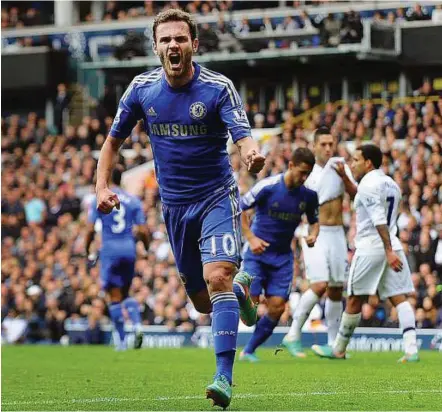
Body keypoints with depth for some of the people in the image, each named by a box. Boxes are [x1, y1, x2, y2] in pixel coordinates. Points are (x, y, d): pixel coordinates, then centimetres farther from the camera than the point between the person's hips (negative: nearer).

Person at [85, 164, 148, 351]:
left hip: (109, 250, -3)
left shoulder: (100, 199, -1)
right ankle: (137, 324, -8)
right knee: (126, 294, 17)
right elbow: (143, 232, 2)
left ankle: (121, 340, -5)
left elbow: (90, 230, -5)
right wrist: (147, 249, 21)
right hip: (129, 250, 3)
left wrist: (88, 252, 8)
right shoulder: (133, 201, 5)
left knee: (115, 297, 0)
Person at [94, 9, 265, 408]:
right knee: (203, 301, 10)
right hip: (174, 205, 4)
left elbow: (243, 134, -27)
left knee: (217, 278, -24)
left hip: (217, 198, -4)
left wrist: (252, 153, -51)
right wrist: (102, 185, -5)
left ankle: (224, 378, -24)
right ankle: (242, 288, 46)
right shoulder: (142, 88, -3)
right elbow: (114, 139, 9)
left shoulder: (219, 88, -14)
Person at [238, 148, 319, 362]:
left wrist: (313, 235, -9)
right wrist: (251, 238, -15)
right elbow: (239, 208, -7)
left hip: (283, 256, 4)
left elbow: (314, 220, 13)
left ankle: (249, 351, 8)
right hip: (257, 251, -4)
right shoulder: (268, 186, -16)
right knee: (251, 302, -13)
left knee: (277, 307, -6)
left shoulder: (309, 194, -2)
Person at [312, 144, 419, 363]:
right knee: (399, 298, -1)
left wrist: (389, 251, -24)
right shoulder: (391, 184, 16)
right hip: (392, 245, 7)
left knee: (355, 300, 5)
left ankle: (339, 349, 17)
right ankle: (411, 349, -13)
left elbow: (379, 220, -19)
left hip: (370, 247, -7)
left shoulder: (367, 185, -11)